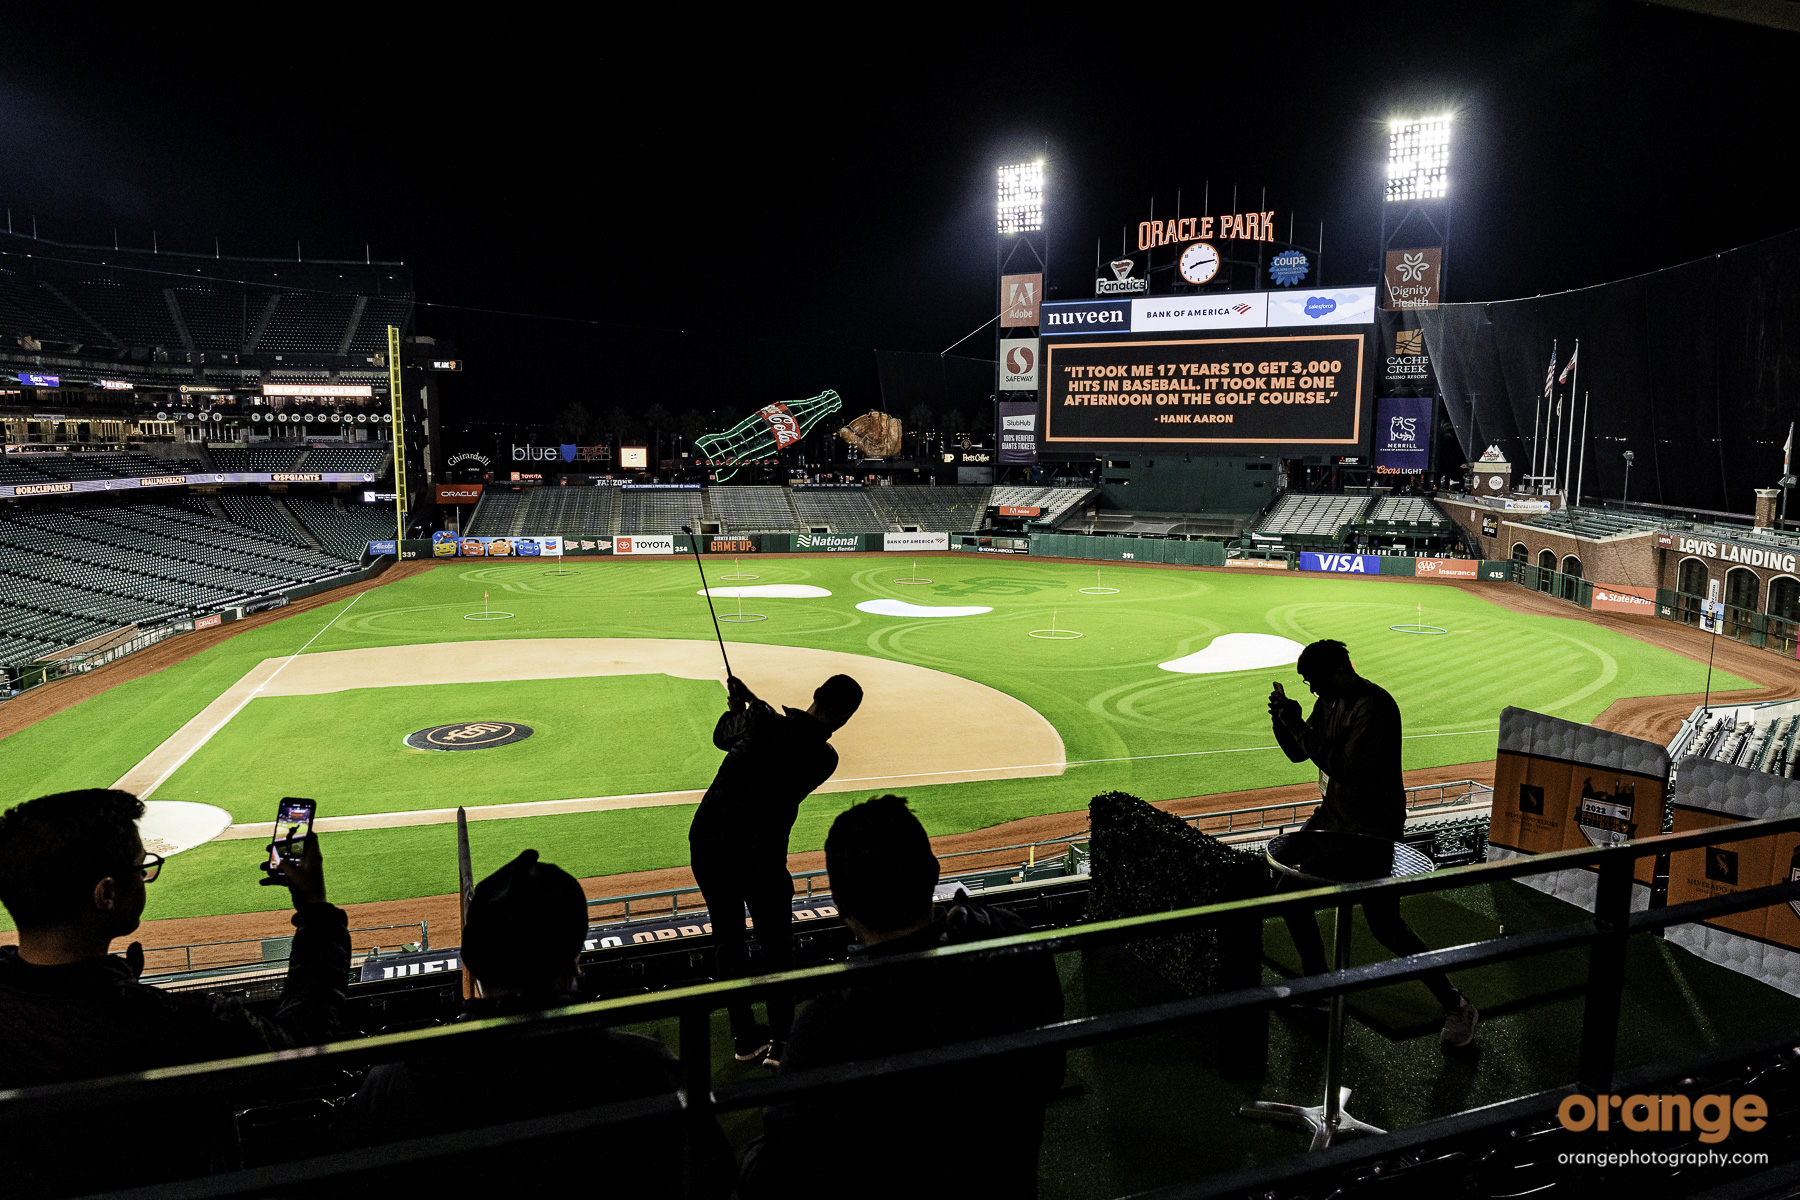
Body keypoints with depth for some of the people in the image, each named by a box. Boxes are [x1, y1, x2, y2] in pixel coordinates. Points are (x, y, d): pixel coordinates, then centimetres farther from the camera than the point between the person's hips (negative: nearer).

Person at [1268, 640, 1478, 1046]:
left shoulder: (1376, 708, -24)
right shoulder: (1330, 702, 4)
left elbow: (1345, 767, -30)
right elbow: (1297, 753, 10)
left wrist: (1298, 726, -26)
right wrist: (1283, 720, -9)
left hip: (1373, 829, -9)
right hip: (1333, 816, 9)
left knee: (1385, 925, -7)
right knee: (1290, 891, 10)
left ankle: (1455, 1006, 11)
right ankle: (1317, 984, 28)